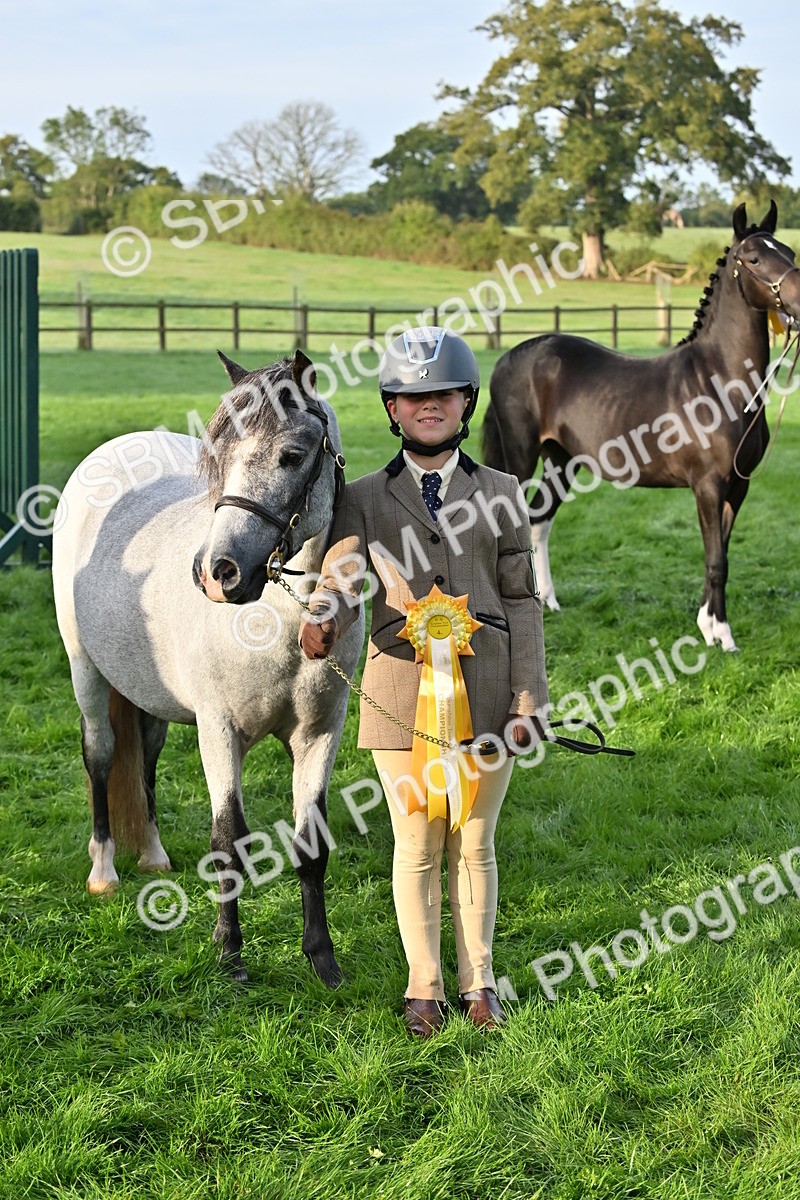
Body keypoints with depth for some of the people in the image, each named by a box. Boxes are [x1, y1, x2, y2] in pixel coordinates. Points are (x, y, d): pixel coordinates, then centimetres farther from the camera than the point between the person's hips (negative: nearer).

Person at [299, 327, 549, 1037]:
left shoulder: (501, 494, 8)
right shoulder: (363, 500, 5)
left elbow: (522, 601, 4)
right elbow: (341, 579, -11)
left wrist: (529, 701, -3)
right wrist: (322, 619, -35)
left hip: (486, 692, 1)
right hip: (402, 692, 0)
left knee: (475, 844, 10)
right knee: (417, 847, 7)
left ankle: (478, 983, 25)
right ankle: (424, 986, 22)